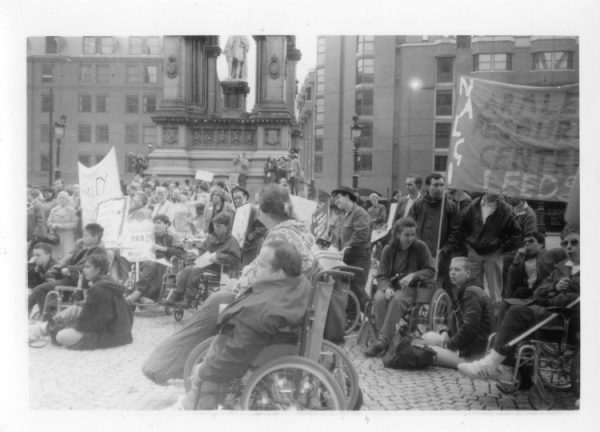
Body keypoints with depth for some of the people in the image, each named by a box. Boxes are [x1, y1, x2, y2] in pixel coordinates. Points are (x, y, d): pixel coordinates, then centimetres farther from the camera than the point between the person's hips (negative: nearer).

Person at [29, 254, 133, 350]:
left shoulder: (99, 290, -21)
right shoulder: (108, 282, 10)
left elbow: (87, 320, -16)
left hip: (109, 335, -10)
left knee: (62, 337, -15)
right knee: (74, 310, 9)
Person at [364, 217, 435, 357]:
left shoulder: (420, 247, 0)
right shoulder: (389, 250, 4)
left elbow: (430, 271, 1)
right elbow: (382, 275, 2)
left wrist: (413, 275, -17)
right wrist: (387, 288, -20)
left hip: (409, 287, -2)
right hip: (390, 285, 2)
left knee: (397, 300, -36)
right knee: (380, 299, -32)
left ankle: (383, 340, -36)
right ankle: (384, 340, -29)